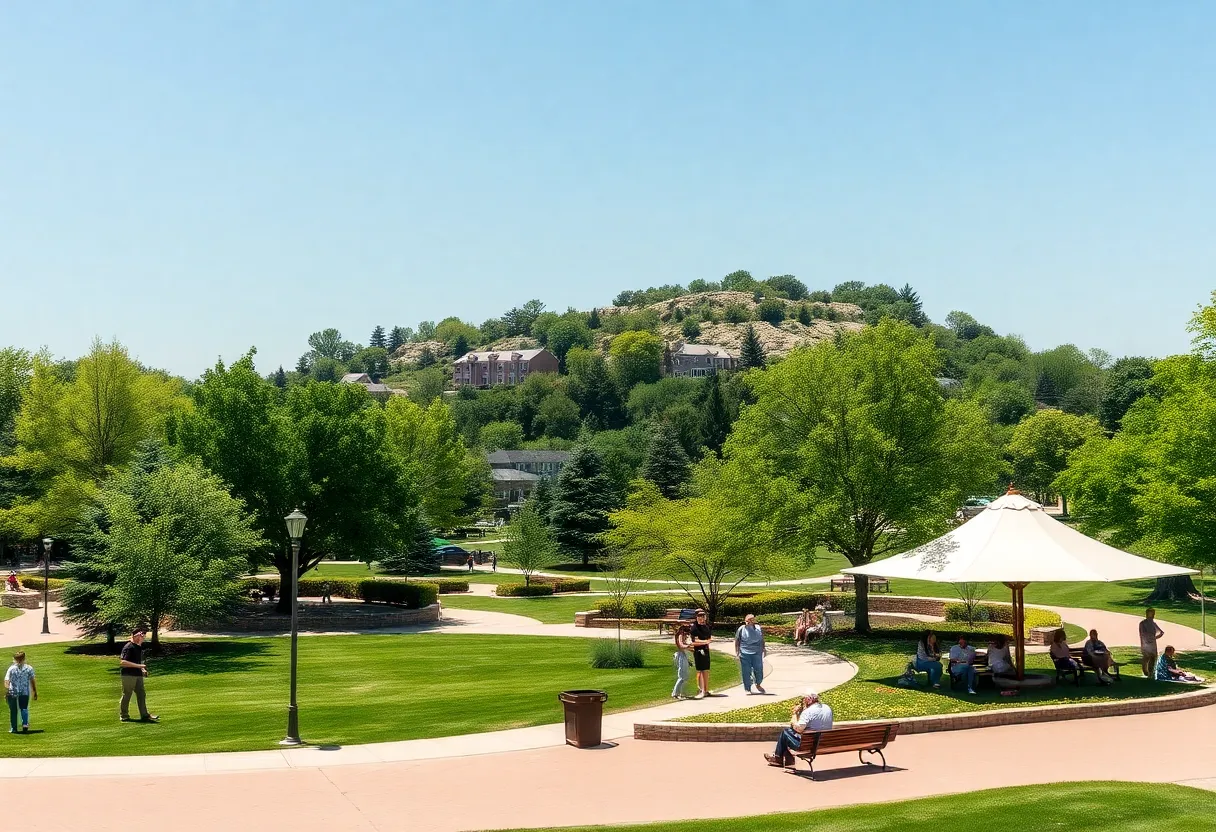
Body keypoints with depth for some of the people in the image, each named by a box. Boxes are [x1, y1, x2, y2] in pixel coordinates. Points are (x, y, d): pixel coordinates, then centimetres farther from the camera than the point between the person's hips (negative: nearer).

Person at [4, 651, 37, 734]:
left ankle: (13, 728, 13)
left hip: (13, 693, -1)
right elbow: (33, 681, -1)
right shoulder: (29, 668, 2)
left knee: (13, 711, 9)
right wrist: (35, 692, 4)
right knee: (24, 708, 14)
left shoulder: (11, 669, -1)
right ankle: (25, 724, -8)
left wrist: (6, 693, -9)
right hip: (25, 693, 1)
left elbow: (6, 682, -9)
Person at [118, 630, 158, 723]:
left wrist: (143, 669, 11)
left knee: (141, 695, 6)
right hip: (128, 675, -9)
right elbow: (123, 662, -21)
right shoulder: (128, 647, -14)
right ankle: (124, 716, 11)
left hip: (138, 675, 9)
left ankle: (145, 715, 9)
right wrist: (138, 666, -23)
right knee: (126, 695, 1)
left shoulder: (139, 647, 16)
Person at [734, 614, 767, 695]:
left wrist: (763, 648, 13)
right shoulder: (741, 629, 0)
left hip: (757, 652, 2)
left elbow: (762, 639, 18)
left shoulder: (758, 628, 7)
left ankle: (758, 684, 30)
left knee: (759, 670, 2)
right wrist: (737, 652, 2)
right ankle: (747, 689, 13)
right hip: (745, 654, -2)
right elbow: (737, 641, 5)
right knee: (746, 671, 1)